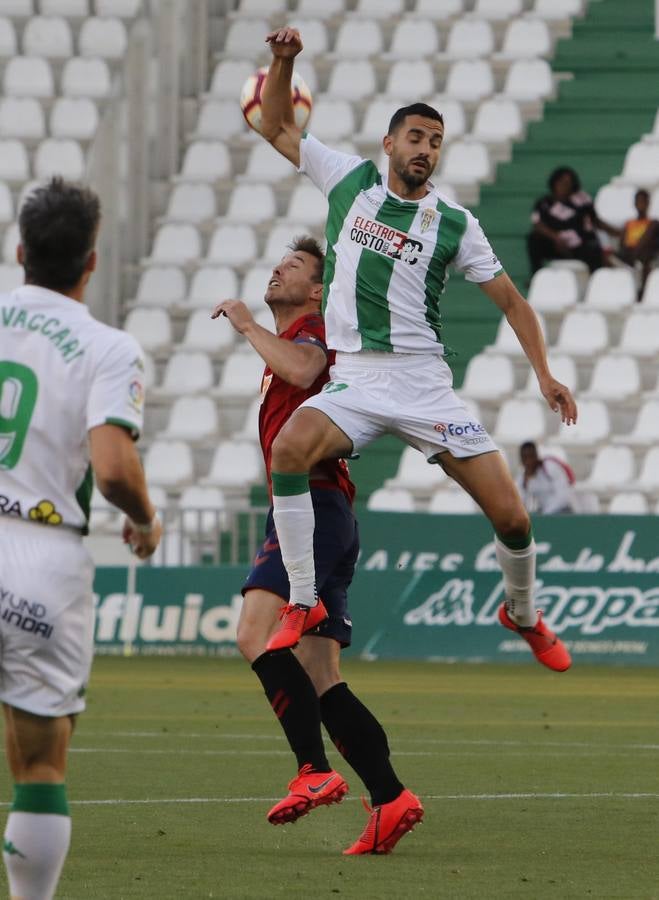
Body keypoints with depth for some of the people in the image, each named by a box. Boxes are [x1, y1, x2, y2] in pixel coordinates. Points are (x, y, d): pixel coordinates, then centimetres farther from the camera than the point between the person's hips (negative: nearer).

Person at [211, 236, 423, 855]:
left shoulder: (313, 327, -2)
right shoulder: (286, 346, 28)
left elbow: (302, 369, -24)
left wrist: (246, 324, -13)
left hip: (313, 506, -10)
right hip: (311, 516, 10)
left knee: (255, 633, -26)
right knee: (320, 681, 4)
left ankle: (315, 770, -34)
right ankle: (390, 800, 0)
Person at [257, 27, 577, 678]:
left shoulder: (453, 223, 3)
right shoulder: (350, 179, 6)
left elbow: (509, 298, 9)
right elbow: (277, 128, 14)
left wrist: (543, 374, -1)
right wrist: (283, 61, -2)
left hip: (423, 383, 0)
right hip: (353, 381, 0)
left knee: (511, 516, -8)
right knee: (289, 448, -32)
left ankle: (523, 615, 24)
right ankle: (303, 604, -20)